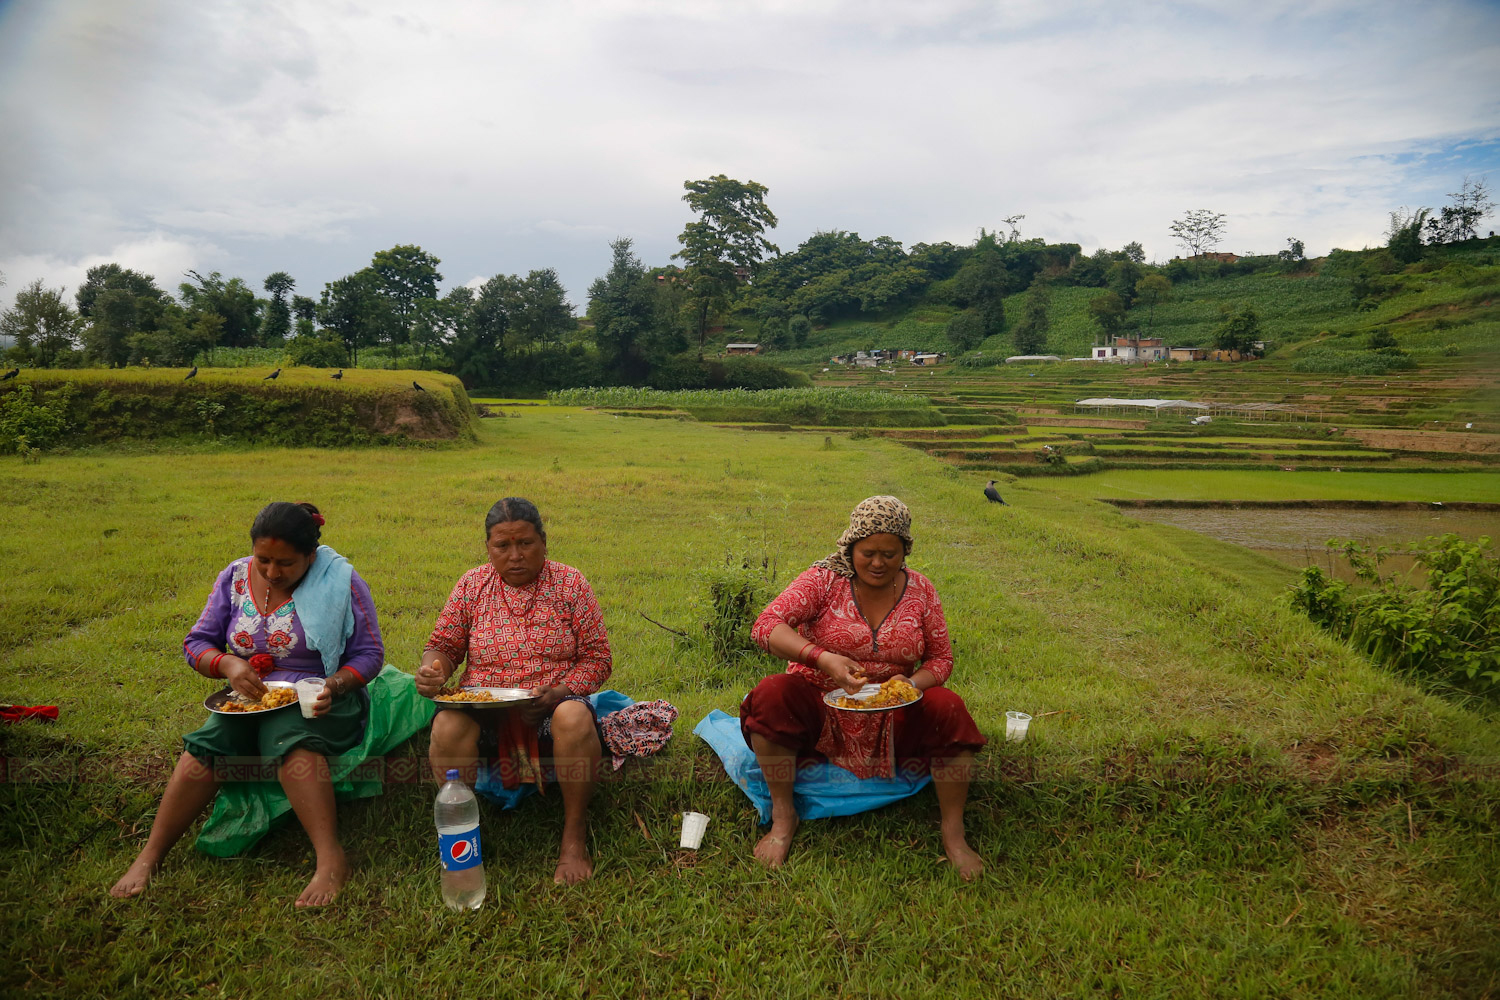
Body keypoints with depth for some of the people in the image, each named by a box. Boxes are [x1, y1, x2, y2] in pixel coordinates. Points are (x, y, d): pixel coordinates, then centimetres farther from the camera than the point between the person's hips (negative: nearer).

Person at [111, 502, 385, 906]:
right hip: (249, 701, 4)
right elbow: (196, 643, 9)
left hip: (315, 702, -4)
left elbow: (369, 653, -4)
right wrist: (227, 664, -12)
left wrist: (335, 685, -22)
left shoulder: (340, 581, -7)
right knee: (204, 743, -25)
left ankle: (330, 858, -40)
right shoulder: (235, 577, 5)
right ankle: (150, 856, -14)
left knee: (289, 735, -35)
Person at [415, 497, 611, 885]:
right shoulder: (472, 585, 8)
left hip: (550, 709, -1)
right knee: (446, 726, -32)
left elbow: (597, 657, 1)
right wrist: (432, 668, -12)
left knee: (575, 717, -36)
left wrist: (559, 693, -17)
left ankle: (574, 835, -16)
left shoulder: (570, 583, 3)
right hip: (483, 711, 2)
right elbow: (443, 645, 13)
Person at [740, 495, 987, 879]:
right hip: (820, 713, -2)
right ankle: (783, 817, -13)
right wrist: (822, 658, -36)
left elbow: (941, 658, 5)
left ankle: (953, 833, -8)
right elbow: (766, 625, -20)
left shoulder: (920, 590, 0)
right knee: (772, 695, -31)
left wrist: (912, 684, -18)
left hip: (889, 720, 2)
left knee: (948, 709, -24)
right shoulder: (825, 578, -9)